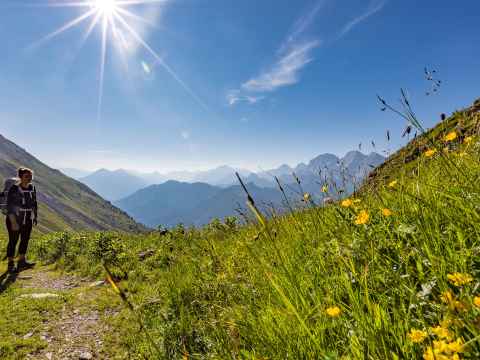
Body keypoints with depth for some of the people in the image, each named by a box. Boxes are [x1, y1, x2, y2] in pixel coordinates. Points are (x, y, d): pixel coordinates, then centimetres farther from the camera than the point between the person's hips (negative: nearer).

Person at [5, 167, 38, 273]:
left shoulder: (32, 188, 1)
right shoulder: (14, 189, -15)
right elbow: (9, 206, -17)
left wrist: (35, 217, 10)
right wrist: (13, 222, -21)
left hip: (28, 220, 5)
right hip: (14, 220, -5)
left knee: (25, 240, 6)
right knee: (13, 241, 5)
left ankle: (21, 262, 14)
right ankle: (10, 264, 17)